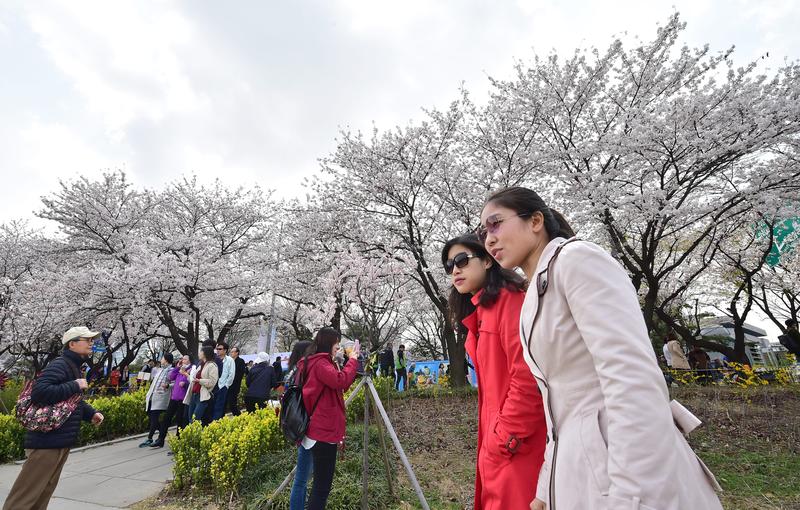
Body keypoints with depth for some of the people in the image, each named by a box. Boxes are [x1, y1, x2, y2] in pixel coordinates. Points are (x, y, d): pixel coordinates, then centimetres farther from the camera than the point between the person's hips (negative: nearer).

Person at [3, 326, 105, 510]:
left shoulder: (74, 367, 14)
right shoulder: (60, 365, -17)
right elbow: (39, 392, -31)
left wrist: (91, 413, 9)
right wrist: (75, 386, -23)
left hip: (62, 441, 10)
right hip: (47, 441, -10)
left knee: (46, 490, 19)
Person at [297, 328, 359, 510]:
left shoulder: (315, 361, 15)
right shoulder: (320, 362, -15)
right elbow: (341, 381, -30)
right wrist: (352, 361, -17)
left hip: (321, 429, 10)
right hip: (324, 431, -10)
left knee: (321, 483, 18)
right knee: (322, 485, -3)